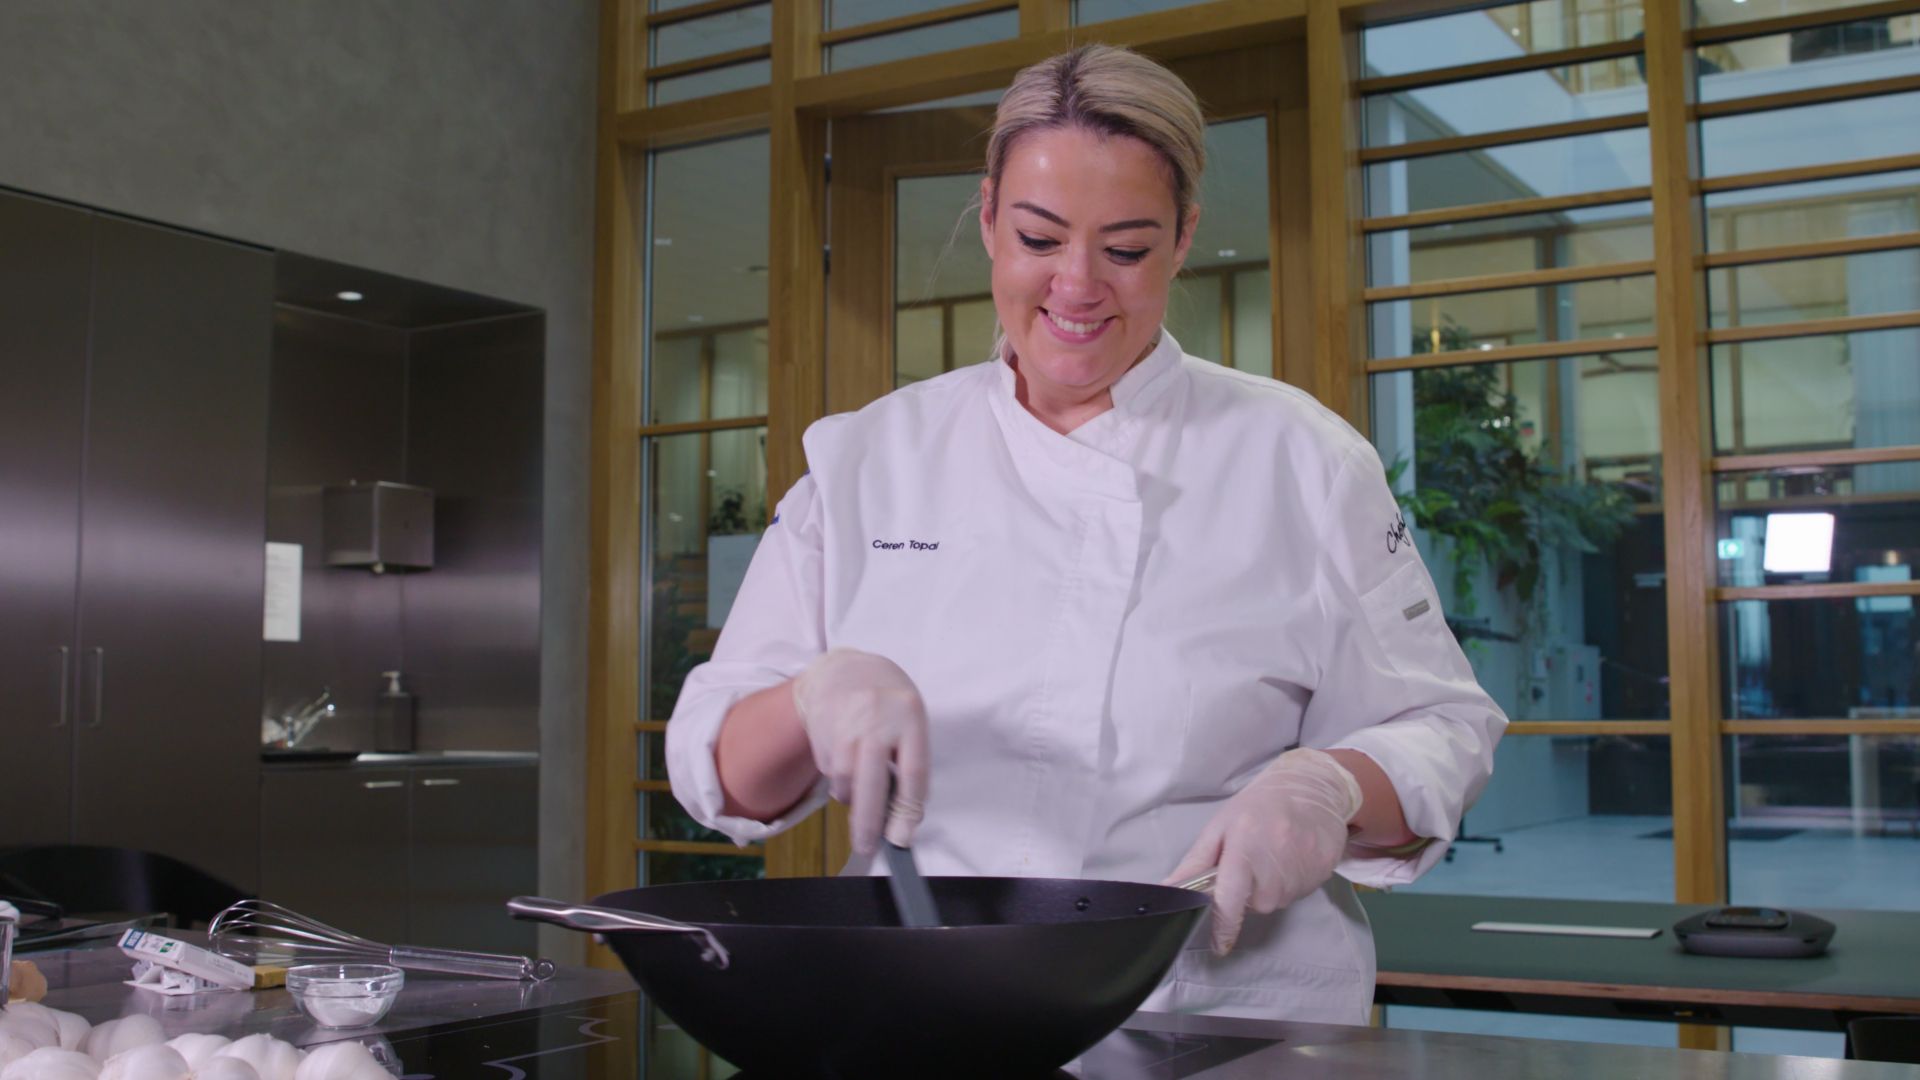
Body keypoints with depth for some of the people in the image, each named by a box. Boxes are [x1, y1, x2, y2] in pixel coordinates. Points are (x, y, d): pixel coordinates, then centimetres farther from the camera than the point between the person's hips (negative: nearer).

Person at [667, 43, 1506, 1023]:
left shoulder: (1297, 458, 4)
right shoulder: (865, 459, 8)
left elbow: (1439, 731, 6)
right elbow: (725, 773, 5)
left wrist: (1327, 788, -15)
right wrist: (818, 694, -16)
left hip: (1227, 1023, -1)